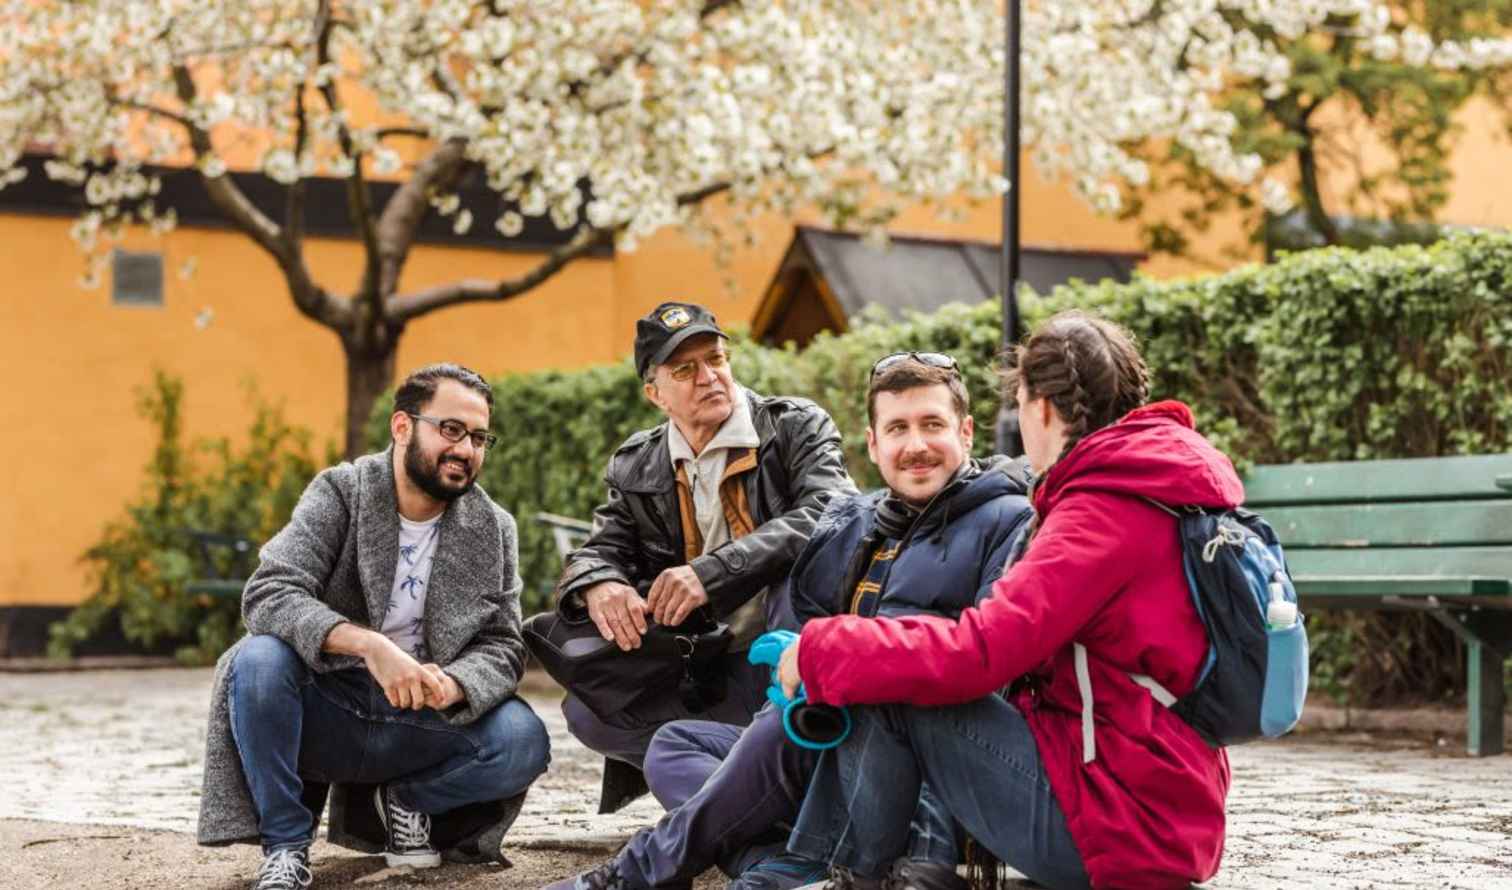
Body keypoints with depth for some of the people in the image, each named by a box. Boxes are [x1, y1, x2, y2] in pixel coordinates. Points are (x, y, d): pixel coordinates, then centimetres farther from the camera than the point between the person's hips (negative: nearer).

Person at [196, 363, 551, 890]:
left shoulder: (494, 530, 2)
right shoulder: (339, 492, -7)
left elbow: (502, 647, -1)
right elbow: (267, 595, -20)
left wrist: (450, 684, -26)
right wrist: (370, 645, -36)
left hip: (421, 723, 2)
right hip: (325, 715, -2)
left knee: (523, 741, -25)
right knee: (260, 660, -32)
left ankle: (408, 800, 6)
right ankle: (285, 844, -13)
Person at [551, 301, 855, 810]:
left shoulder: (797, 426, -2)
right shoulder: (635, 468, 11)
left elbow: (833, 514, -18)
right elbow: (600, 549, 8)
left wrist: (711, 574, -29)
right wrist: (599, 585, -20)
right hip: (704, 673, 4)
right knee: (588, 711, -18)